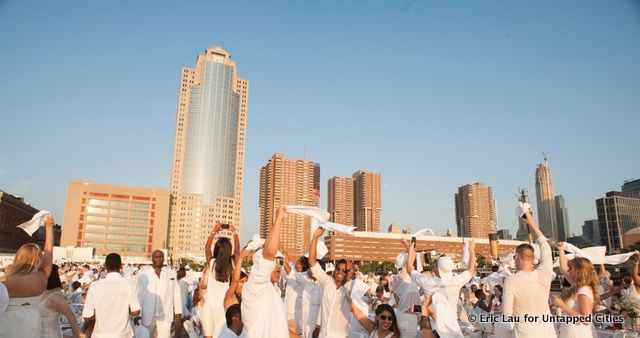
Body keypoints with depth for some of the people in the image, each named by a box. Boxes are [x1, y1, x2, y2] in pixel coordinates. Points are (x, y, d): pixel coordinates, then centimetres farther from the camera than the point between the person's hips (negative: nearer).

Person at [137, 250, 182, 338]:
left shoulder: (172, 273, 2)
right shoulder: (143, 274, -2)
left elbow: (176, 293, 4)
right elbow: (139, 295, 1)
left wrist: (178, 313, 3)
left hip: (165, 316, 0)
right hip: (148, 316, 0)